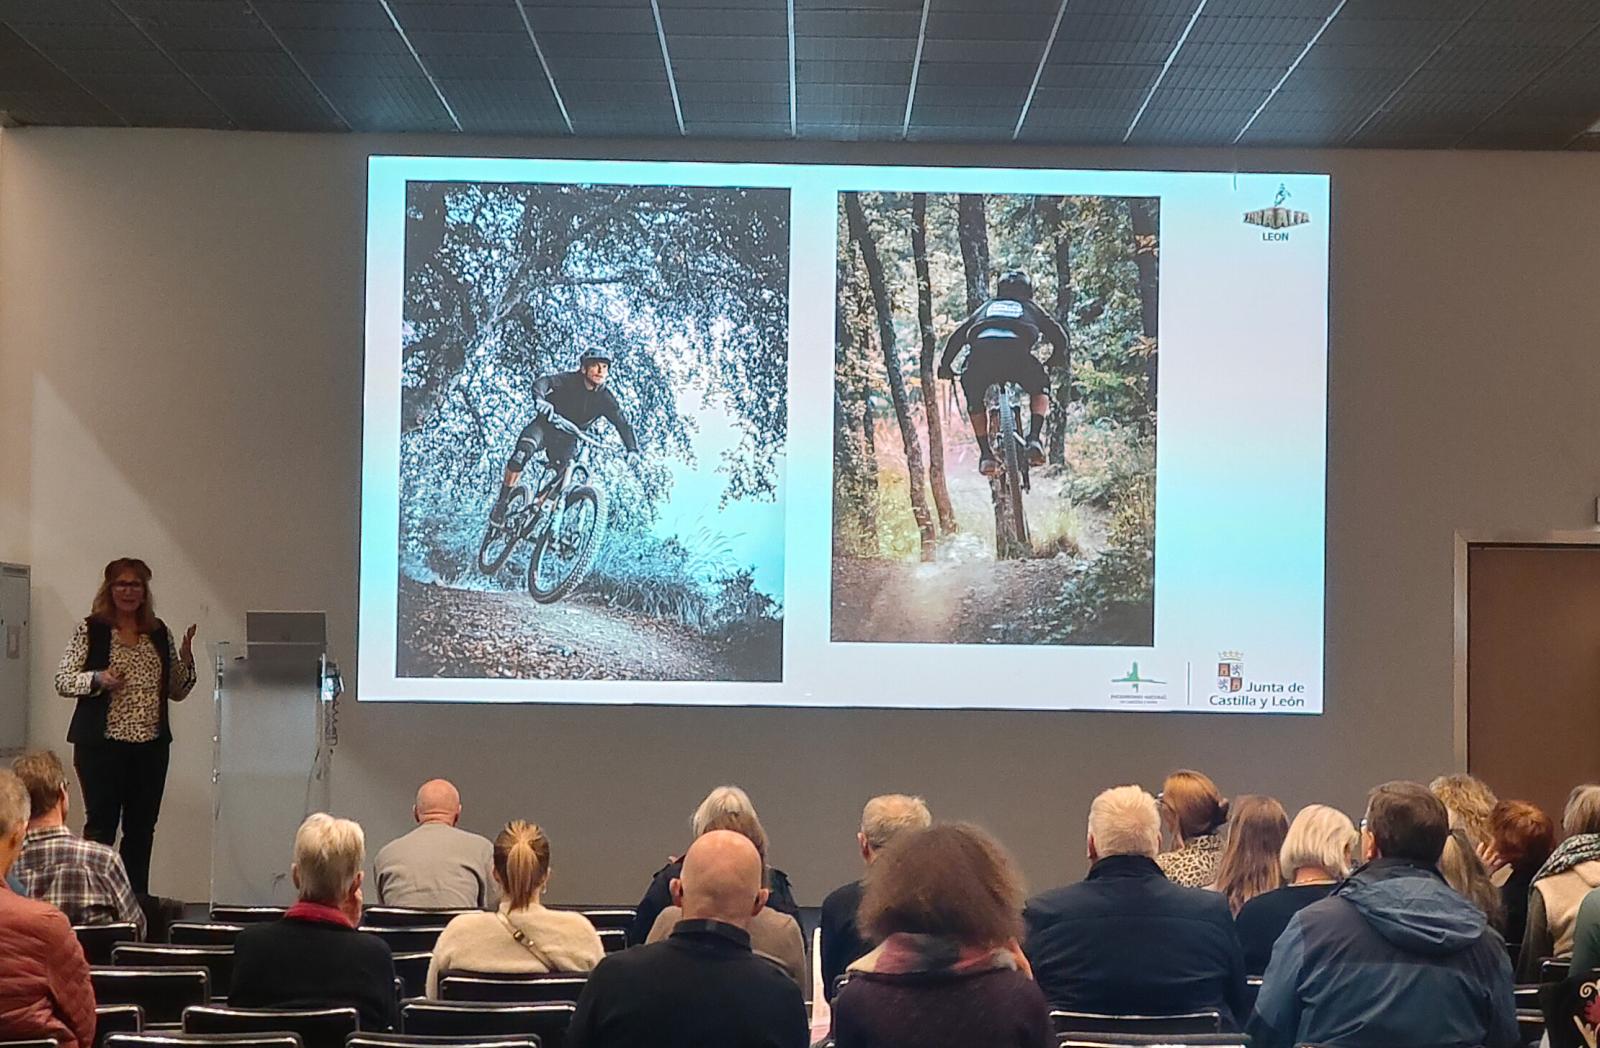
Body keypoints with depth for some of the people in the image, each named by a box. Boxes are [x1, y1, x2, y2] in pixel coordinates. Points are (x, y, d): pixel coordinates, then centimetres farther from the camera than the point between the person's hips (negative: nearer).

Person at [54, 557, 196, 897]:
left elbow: (178, 691, 16)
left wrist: (185, 658, -2)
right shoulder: (90, 630, 1)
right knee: (101, 824, -2)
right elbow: (63, 680, -2)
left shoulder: (160, 633, 12)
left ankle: (137, 902, 13)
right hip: (102, 744, -4)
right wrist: (98, 679, -19)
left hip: (151, 745, 4)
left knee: (142, 828, 6)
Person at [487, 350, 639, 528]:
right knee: (523, 452, -30)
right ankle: (501, 505, -21)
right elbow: (543, 382, -36)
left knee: (563, 474, -13)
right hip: (544, 426, -4)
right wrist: (539, 399, -60)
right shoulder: (569, 380, -20)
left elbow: (623, 424, -10)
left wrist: (633, 450, -27)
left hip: (566, 439, 4)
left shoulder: (605, 399, -12)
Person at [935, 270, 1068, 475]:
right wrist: (1055, 361, 46)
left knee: (974, 401, 26)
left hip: (982, 354, 1)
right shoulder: (1031, 308, 35)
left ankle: (986, 454, 12)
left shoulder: (986, 307, 38)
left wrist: (945, 365, 36)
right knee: (1039, 390, 27)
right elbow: (1058, 335, 30)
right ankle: (1035, 439, 7)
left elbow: (957, 336, 31)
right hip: (1017, 354, -1)